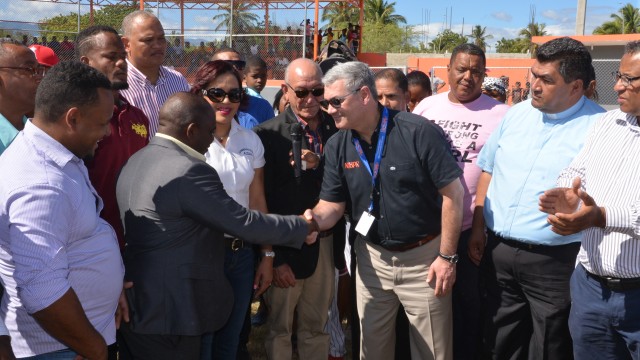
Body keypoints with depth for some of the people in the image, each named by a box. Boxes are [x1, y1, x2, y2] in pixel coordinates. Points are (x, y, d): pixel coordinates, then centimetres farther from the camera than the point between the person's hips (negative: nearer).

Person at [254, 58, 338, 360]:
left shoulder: (336, 130, 1)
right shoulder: (268, 134, -11)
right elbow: (262, 200, -10)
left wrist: (319, 166, -13)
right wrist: (273, 256, -10)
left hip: (325, 244, 4)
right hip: (286, 247, -3)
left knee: (316, 327, 18)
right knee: (279, 329, 13)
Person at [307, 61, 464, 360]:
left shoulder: (420, 133, -19)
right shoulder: (337, 146, -3)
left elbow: (452, 193, -15)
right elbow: (332, 203, 1)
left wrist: (447, 256, -13)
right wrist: (315, 218, -23)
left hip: (423, 256, -4)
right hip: (372, 257, 4)